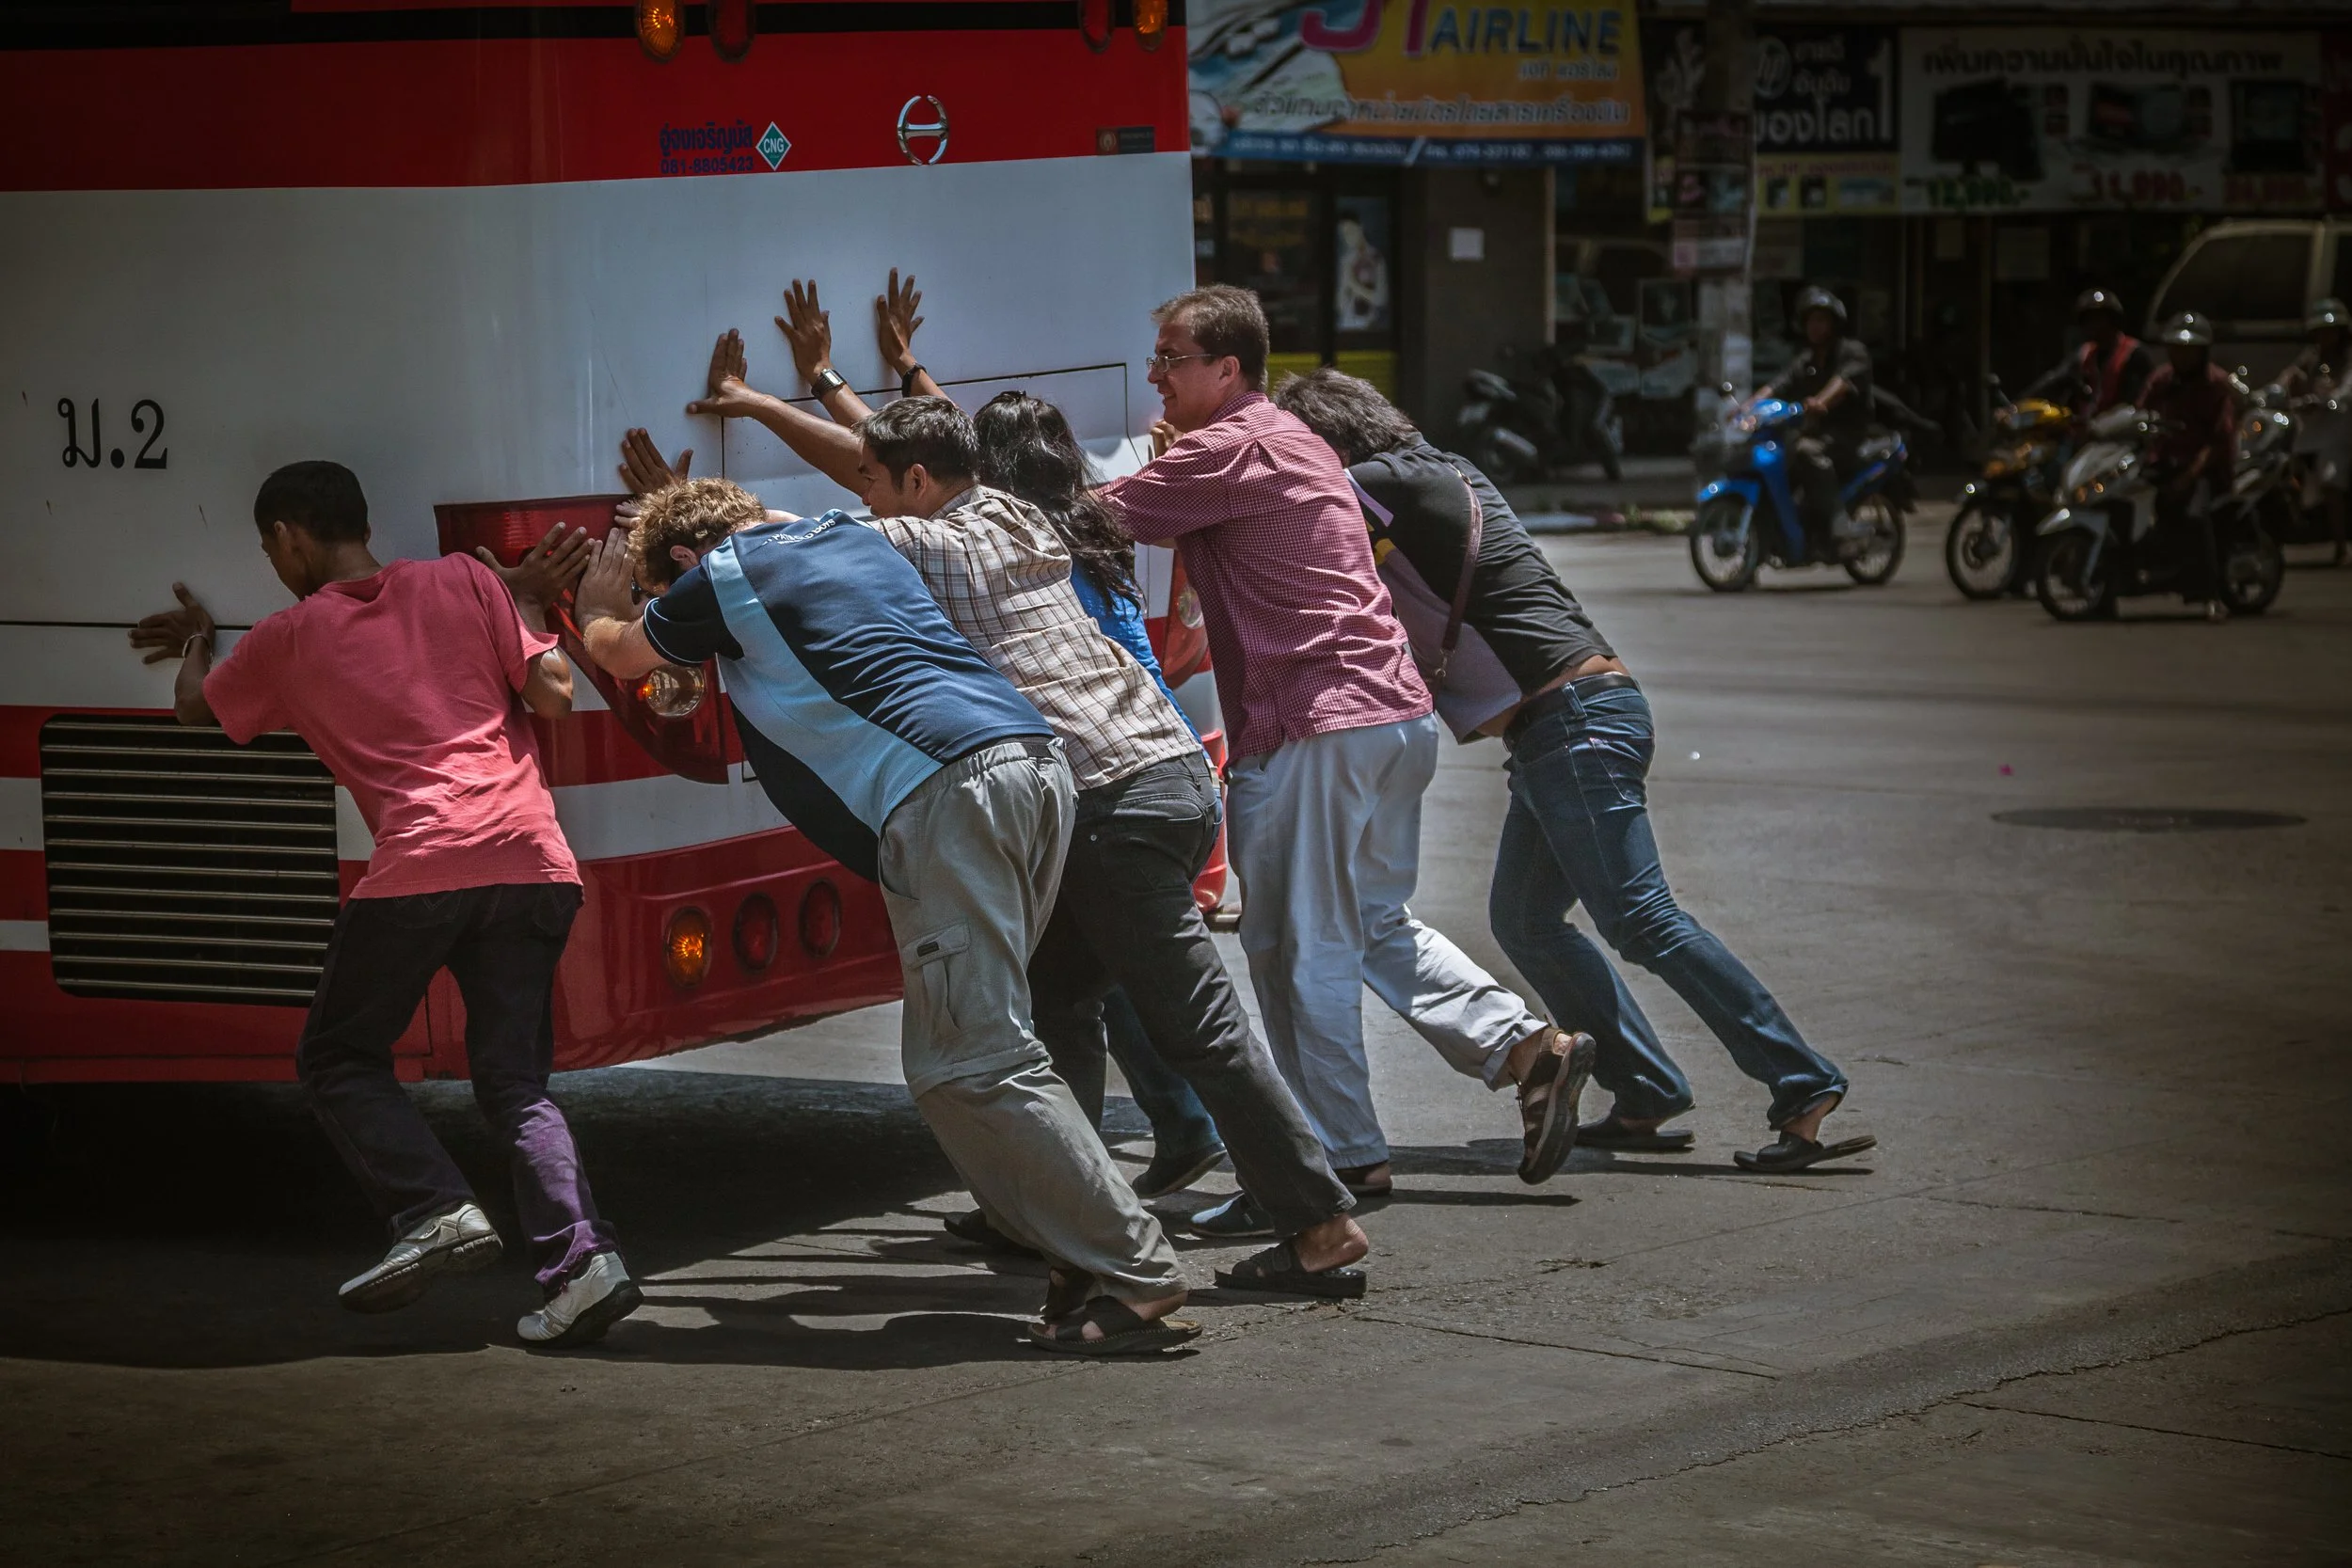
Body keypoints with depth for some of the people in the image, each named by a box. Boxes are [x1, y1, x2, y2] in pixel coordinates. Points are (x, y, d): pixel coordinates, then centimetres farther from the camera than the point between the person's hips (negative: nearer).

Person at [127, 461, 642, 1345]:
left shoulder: (289, 639, 13)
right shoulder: (466, 581, 15)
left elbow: (195, 706, 31)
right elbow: (554, 695, 8)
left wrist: (196, 638, 52)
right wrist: (529, 605, 24)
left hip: (421, 866, -3)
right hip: (534, 864, 3)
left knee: (339, 1061, 15)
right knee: (514, 1081, 10)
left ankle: (437, 1211, -7)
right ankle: (581, 1257, -10)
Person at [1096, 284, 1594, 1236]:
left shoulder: (1227, 451, -10)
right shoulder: (1292, 443, 22)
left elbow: (1100, 521, -12)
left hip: (1313, 728, -10)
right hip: (1396, 712, 10)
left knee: (1299, 946, -2)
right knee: (1377, 924, 19)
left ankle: (1339, 1155, 2)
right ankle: (1526, 1047, 11)